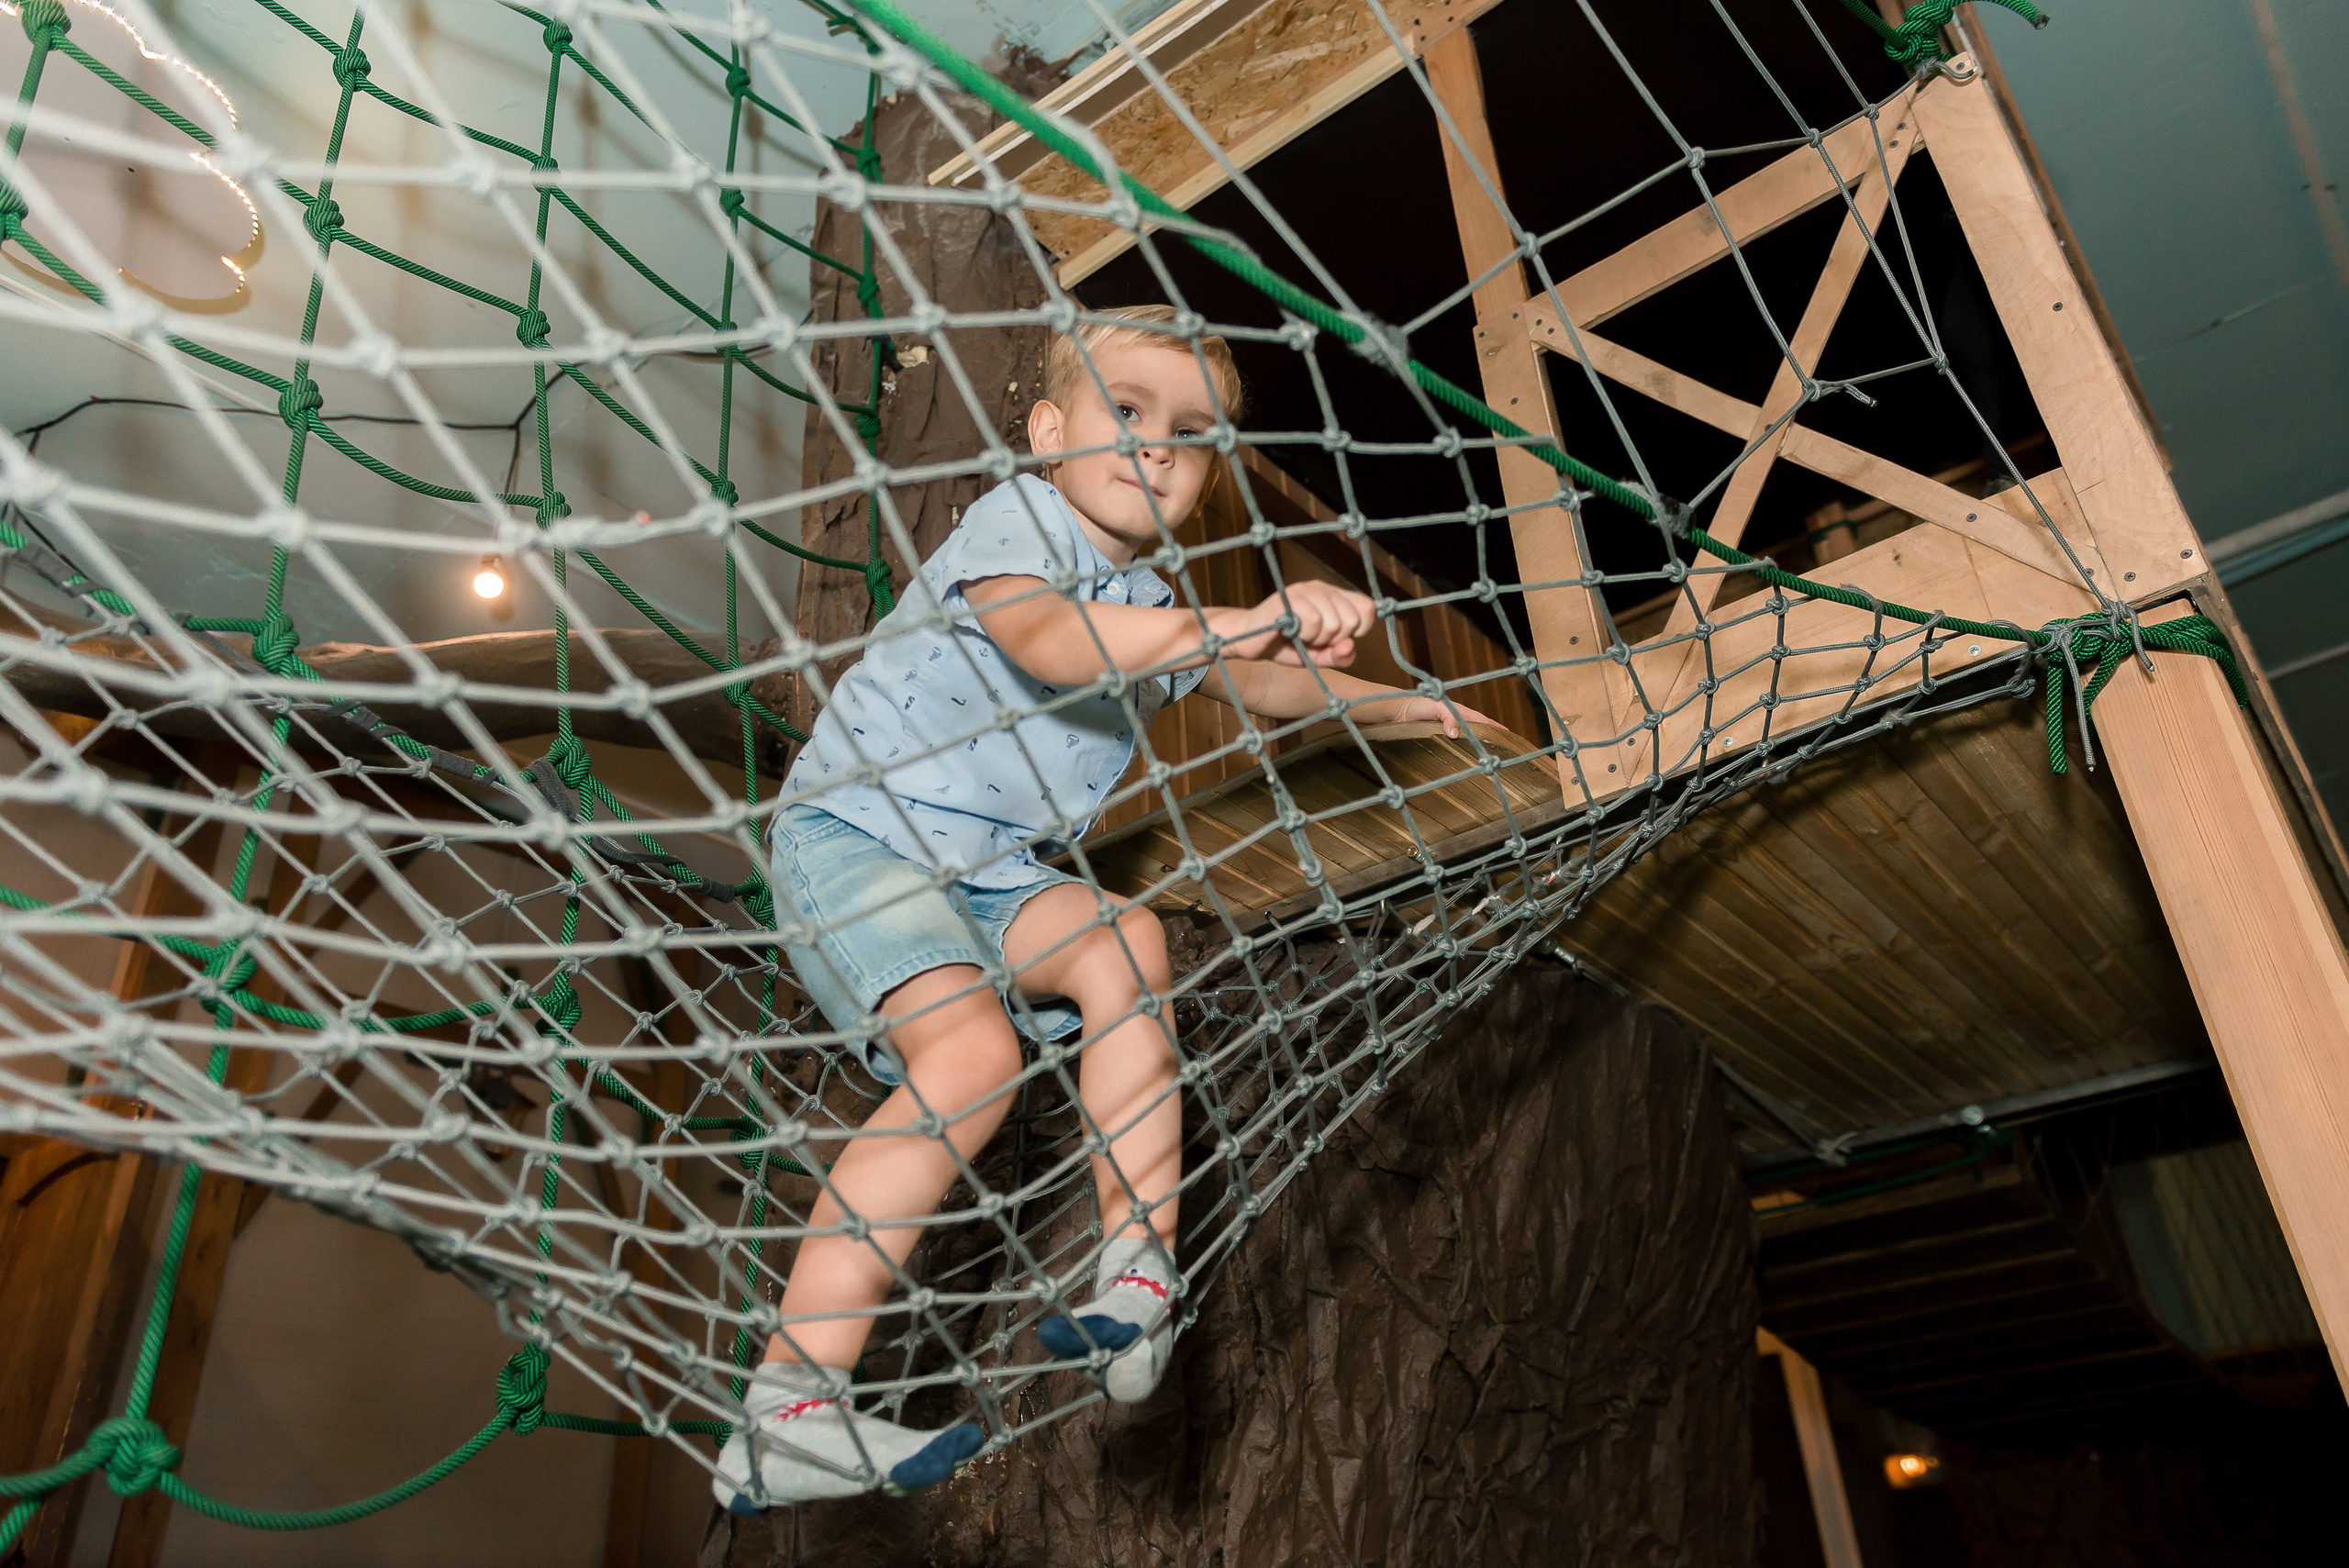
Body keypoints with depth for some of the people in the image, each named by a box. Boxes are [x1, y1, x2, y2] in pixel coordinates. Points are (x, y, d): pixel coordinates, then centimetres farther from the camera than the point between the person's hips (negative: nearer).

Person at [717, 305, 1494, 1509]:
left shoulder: (1150, 608, 14)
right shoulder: (1013, 521, -12)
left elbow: (1266, 687, 28)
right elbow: (1052, 641, -35)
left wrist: (1394, 702, 20)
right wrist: (1236, 626, -42)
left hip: (984, 871, 8)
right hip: (851, 836, -7)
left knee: (1124, 944, -20)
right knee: (973, 1049, -29)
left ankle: (1141, 1276, -17)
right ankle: (786, 1417, -28)